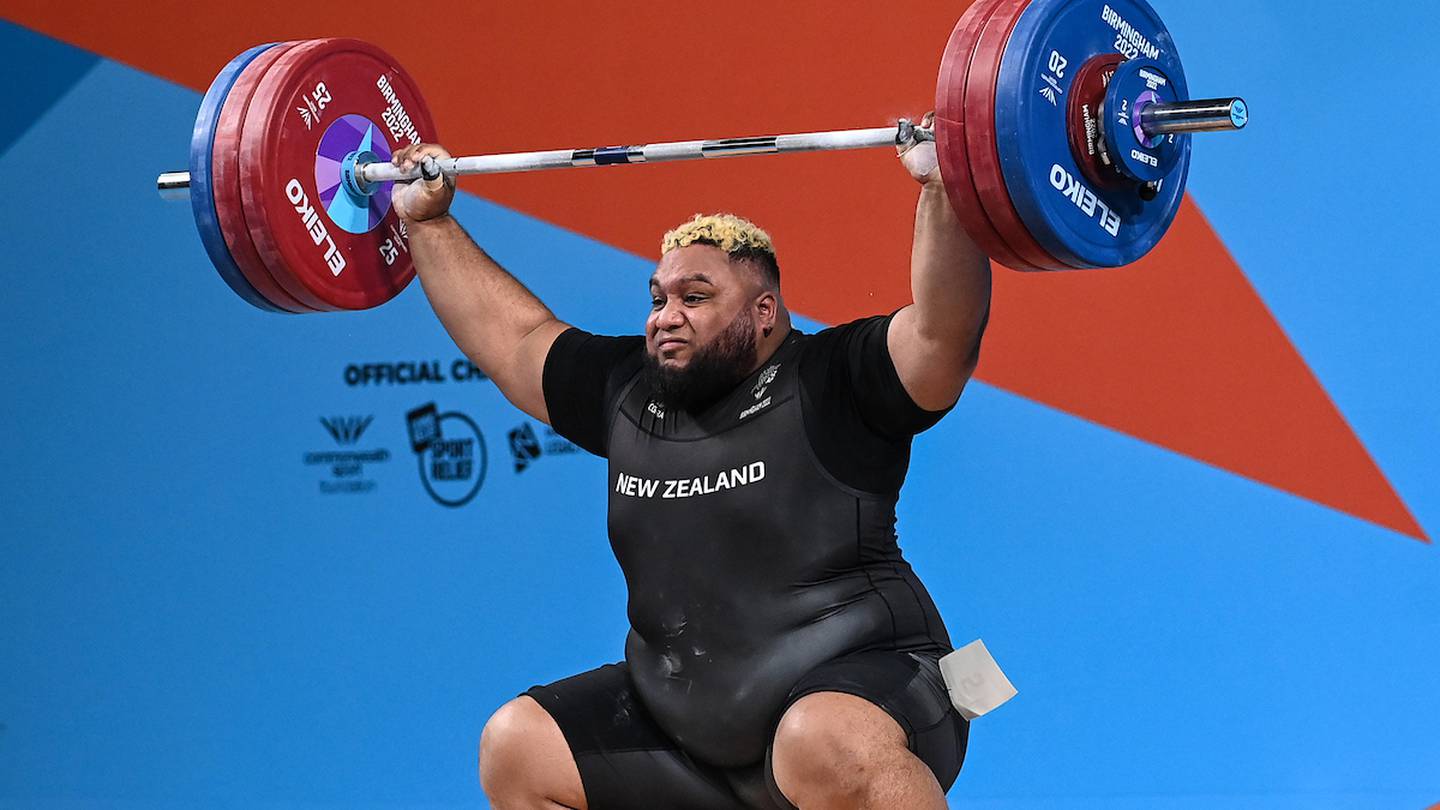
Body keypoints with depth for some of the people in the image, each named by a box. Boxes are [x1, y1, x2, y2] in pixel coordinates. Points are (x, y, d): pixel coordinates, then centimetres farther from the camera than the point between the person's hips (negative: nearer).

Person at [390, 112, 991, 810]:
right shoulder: (631, 391, 10)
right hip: (683, 717, 8)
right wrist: (428, 220, 24)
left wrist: (940, 187, -34)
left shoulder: (830, 385, -9)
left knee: (830, 749, -39)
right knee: (515, 747, 6)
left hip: (857, 682, -8)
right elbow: (511, 338, 22)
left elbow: (945, 329, -24)